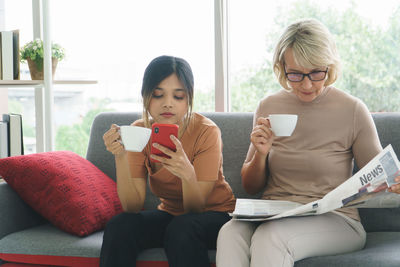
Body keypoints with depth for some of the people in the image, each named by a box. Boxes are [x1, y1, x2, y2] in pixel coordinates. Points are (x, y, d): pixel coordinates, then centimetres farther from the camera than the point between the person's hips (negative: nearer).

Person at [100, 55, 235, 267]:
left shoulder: (206, 132, -19)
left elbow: (195, 209, -20)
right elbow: (133, 206, -16)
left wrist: (188, 174, -41)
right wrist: (120, 157, -30)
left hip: (214, 213, -3)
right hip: (169, 213, 4)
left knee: (181, 228, -35)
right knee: (119, 227, -24)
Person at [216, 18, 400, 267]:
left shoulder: (352, 110, -2)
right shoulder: (269, 107, 9)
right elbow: (251, 187, 15)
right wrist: (261, 154, -6)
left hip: (334, 221, -3)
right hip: (273, 216, 3)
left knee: (270, 235, -35)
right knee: (230, 233, -31)